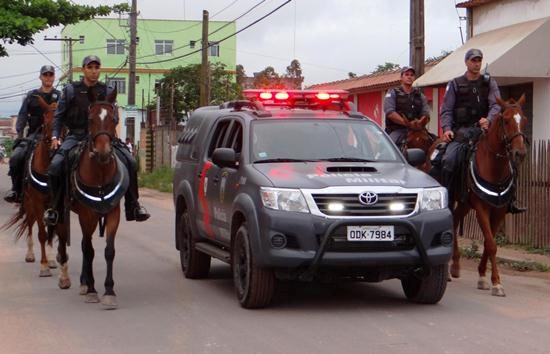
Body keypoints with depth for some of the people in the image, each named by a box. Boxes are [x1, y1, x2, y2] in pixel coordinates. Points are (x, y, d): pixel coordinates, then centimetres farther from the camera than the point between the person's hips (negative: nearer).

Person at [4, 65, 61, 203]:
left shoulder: (59, 96, 7)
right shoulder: (32, 96, 13)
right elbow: (22, 115, 11)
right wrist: (20, 132, -5)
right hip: (34, 134, 2)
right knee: (16, 157, -20)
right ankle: (16, 190, -10)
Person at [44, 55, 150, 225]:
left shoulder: (107, 92, 8)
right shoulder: (71, 90, 4)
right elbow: (59, 115, 7)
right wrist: (55, 136, -5)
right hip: (76, 136, -1)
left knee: (130, 162, -15)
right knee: (56, 165, -26)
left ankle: (133, 205, -2)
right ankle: (55, 207, -8)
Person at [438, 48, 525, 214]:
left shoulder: (489, 83, 11)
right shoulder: (455, 84, 10)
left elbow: (496, 105, -3)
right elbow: (446, 110, 5)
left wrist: (489, 119, -25)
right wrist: (447, 128, -13)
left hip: (484, 129, 1)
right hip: (461, 131, -1)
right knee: (448, 161, -22)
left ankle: (510, 200, -6)